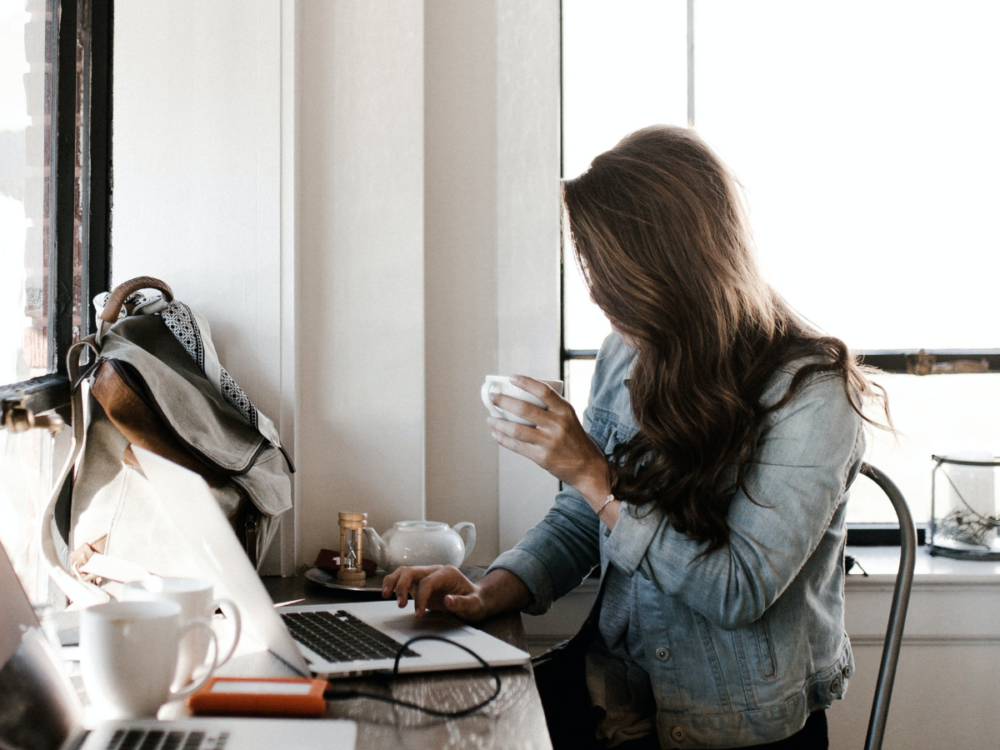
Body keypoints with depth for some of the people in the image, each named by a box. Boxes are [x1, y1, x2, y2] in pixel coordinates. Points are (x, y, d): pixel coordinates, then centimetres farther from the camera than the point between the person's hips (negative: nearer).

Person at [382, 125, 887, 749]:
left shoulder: (809, 393, -16)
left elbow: (739, 593, -19)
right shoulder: (626, 357, 4)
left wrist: (595, 475, -20)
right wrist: (489, 594, -7)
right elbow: (577, 523, 11)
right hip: (616, 687, 6)